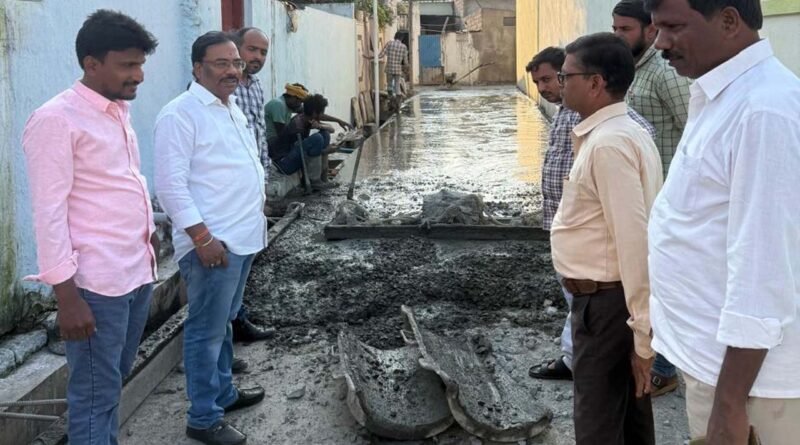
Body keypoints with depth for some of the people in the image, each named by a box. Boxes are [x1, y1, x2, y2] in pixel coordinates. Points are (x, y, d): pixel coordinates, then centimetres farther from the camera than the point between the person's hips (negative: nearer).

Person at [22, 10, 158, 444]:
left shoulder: (119, 112, 11)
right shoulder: (55, 120, -13)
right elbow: (49, 212, -16)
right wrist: (66, 294, -19)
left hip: (137, 272, 8)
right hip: (96, 282, -8)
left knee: (114, 384, 18)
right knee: (95, 395, 3)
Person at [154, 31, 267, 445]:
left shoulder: (232, 109, 14)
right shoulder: (181, 113, -14)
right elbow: (171, 185, -20)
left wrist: (258, 206, 19)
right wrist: (203, 237, -23)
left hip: (243, 237, 9)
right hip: (212, 243, -9)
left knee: (224, 323, 21)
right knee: (207, 330, 0)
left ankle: (224, 391, 35)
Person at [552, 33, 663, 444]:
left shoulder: (608, 143, -22)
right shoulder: (617, 133, 10)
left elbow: (635, 240, -26)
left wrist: (642, 334, -24)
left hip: (607, 302, -10)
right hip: (614, 297, 10)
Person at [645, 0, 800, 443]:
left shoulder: (764, 109, -23)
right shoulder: (717, 96, 8)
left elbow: (763, 263, -25)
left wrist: (730, 402, -22)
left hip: (744, 360, -8)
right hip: (708, 349, 9)